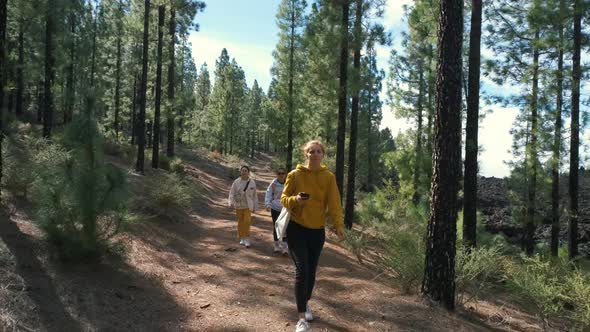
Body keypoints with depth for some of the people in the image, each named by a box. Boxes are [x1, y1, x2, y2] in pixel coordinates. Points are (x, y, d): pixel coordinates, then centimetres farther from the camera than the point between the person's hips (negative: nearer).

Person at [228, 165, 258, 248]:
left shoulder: (252, 183, -1)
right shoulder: (236, 182, -4)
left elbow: (254, 195, 6)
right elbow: (232, 193, -4)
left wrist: (255, 206, 8)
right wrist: (231, 203, -18)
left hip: (248, 206, -1)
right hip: (238, 205, 1)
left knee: (247, 221, -13)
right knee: (240, 222, 10)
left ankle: (247, 239, -9)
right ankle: (242, 238, 22)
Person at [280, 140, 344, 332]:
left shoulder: (329, 177, -2)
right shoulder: (295, 175, -7)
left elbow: (334, 203, -7)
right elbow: (284, 198, -2)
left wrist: (338, 225, -20)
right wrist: (295, 199, -24)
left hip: (317, 230, 3)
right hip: (296, 228, -2)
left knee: (311, 270, 13)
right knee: (302, 270, -10)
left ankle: (306, 304, 38)